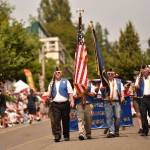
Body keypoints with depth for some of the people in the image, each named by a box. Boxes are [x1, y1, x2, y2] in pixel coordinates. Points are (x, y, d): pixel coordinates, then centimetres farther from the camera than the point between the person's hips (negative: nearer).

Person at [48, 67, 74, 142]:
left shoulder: (66, 82, 9)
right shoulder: (52, 83, 16)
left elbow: (70, 92, 3)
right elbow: (49, 95, 15)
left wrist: (72, 101, -10)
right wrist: (51, 88, -2)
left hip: (65, 103, -1)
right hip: (55, 104, 1)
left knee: (65, 120, 3)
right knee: (56, 120, -12)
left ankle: (66, 136, 14)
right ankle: (57, 136, -17)